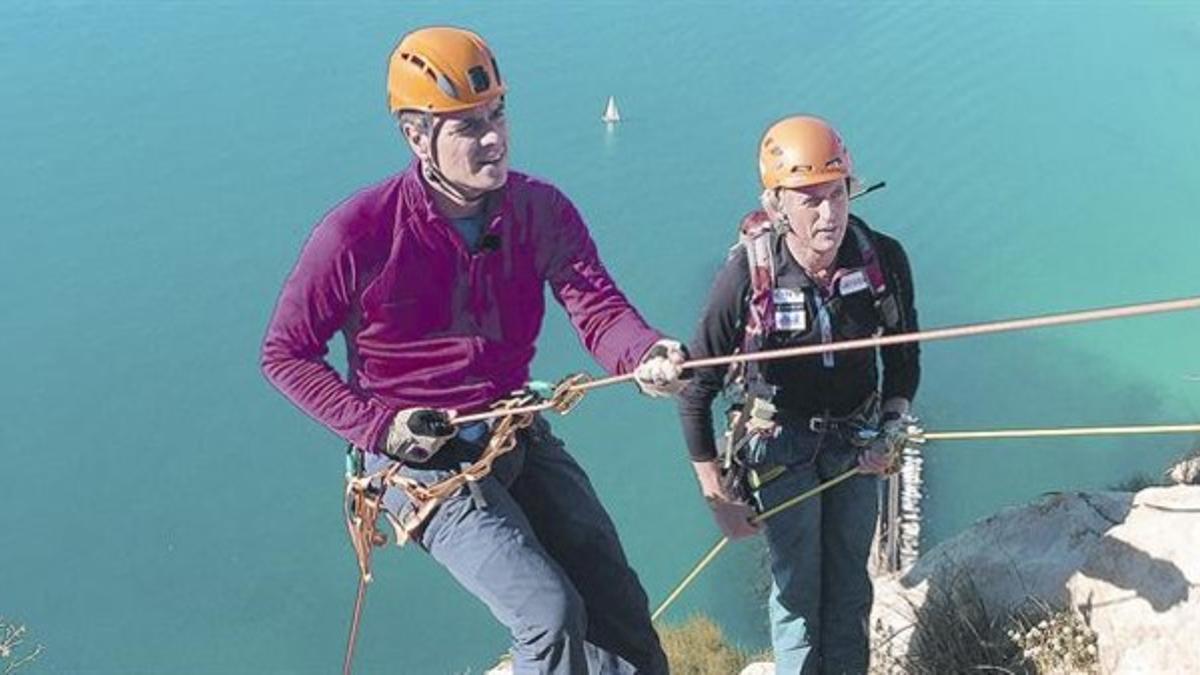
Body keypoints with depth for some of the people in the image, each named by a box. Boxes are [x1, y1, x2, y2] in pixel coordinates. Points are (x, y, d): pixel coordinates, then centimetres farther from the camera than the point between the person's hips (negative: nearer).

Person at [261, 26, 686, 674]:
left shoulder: (541, 209, -7)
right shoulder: (359, 233, -18)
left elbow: (598, 307, -17)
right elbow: (285, 354, -7)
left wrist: (644, 356, -40)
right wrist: (379, 426, -18)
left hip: (519, 439, 5)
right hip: (421, 460, -5)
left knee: (622, 617, 5)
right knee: (551, 614, -18)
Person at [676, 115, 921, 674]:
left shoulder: (883, 259, -16)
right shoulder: (748, 275, -24)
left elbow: (903, 359, 4)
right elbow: (697, 384, -13)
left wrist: (890, 434, -6)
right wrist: (715, 488, -10)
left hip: (856, 441, 3)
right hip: (781, 443, -3)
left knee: (849, 586, 13)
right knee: (798, 586, 0)